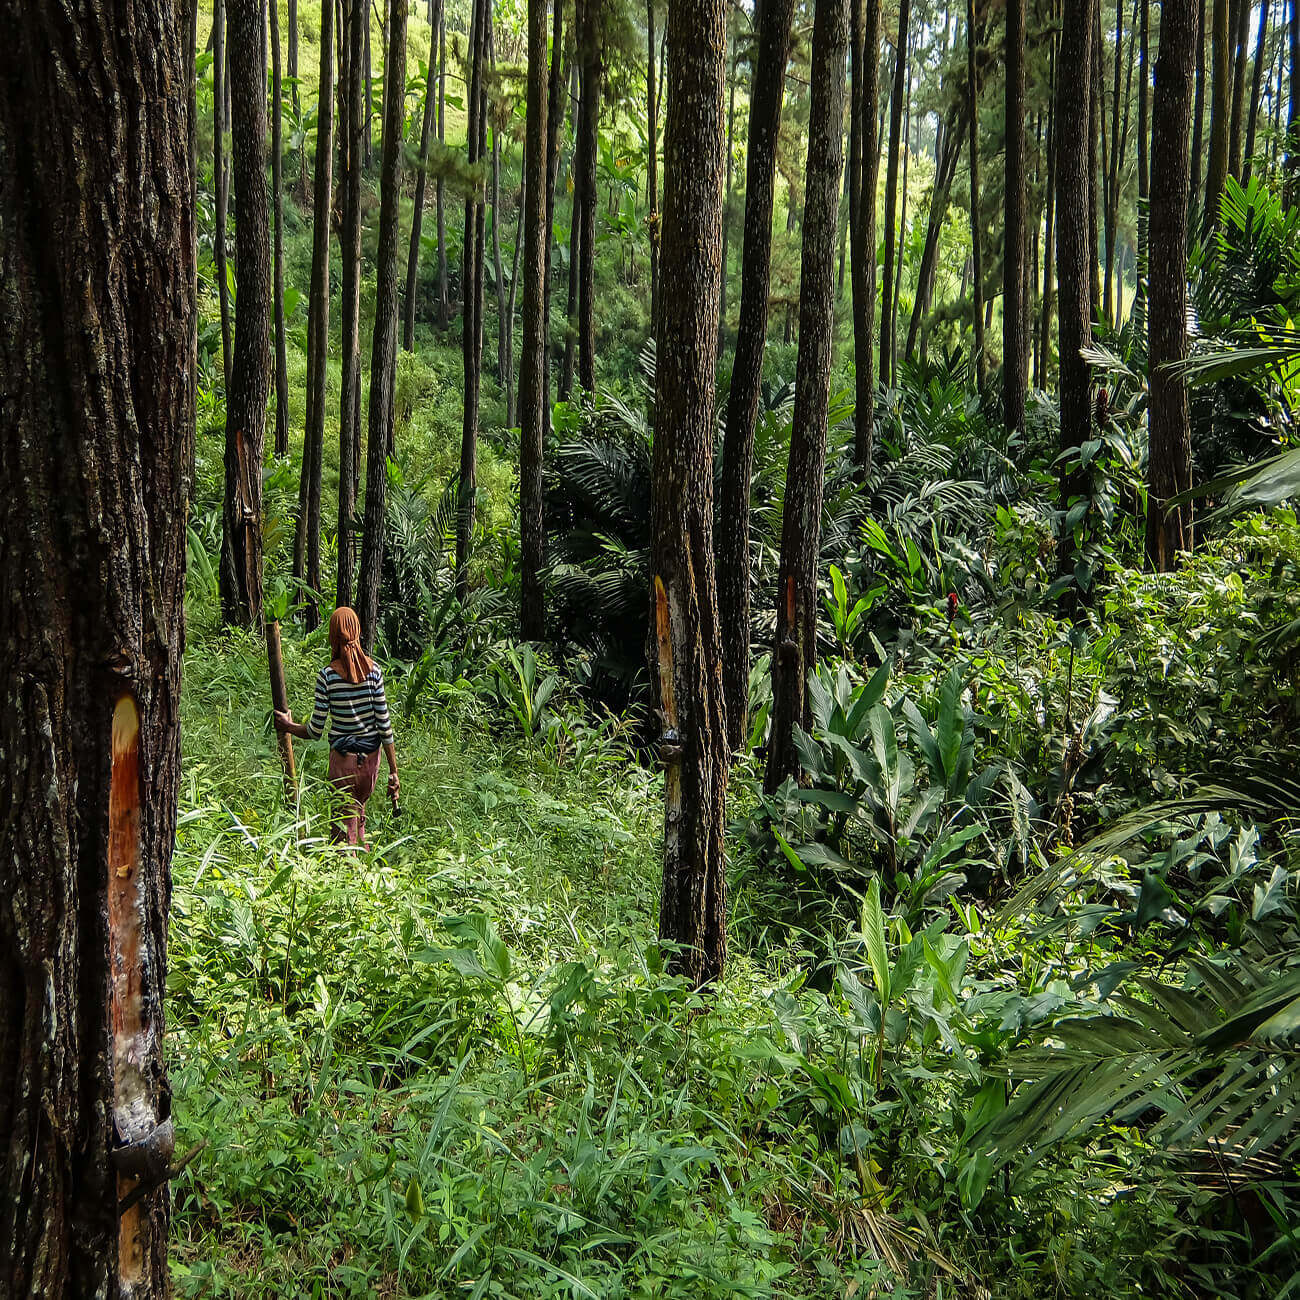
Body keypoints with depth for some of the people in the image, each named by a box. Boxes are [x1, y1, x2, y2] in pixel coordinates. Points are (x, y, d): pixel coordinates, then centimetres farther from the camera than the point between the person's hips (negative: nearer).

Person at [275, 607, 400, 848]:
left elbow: (315, 731, -9)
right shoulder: (373, 670, -6)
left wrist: (288, 726, 11)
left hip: (343, 760, -3)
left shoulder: (327, 675, -13)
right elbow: (384, 724, -6)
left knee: (344, 829, 7)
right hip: (371, 757, 3)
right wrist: (393, 771, 0)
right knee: (359, 812, 25)